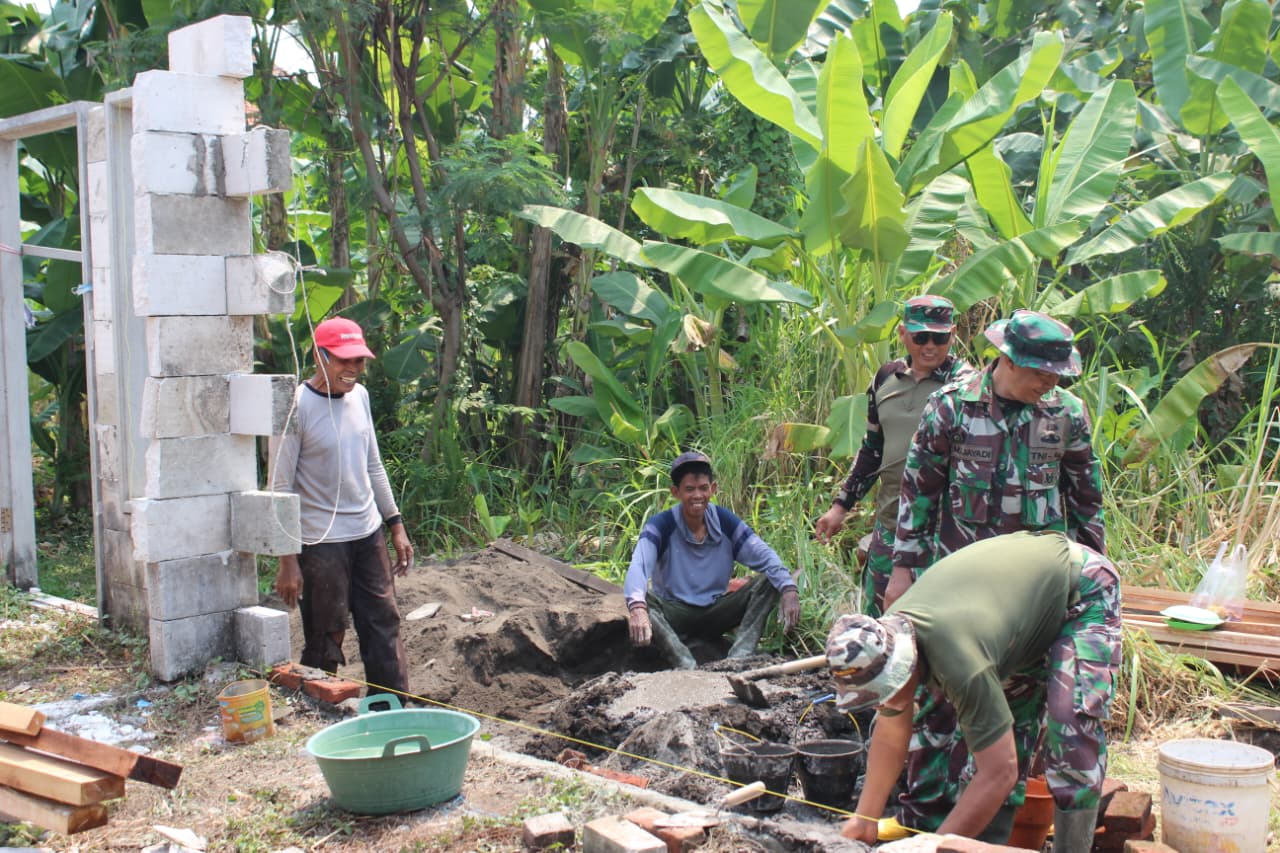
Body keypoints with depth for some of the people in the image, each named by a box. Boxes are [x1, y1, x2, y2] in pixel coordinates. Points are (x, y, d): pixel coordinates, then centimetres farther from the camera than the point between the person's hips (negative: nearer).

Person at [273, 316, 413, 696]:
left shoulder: (359, 395, 7)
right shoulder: (297, 406, -14)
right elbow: (281, 487, -14)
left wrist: (396, 525, 15)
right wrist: (288, 560, -16)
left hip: (369, 535, 7)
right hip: (322, 542, -7)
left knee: (384, 629, 9)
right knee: (325, 643, 2)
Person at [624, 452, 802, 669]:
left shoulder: (725, 522, -4)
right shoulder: (660, 526, -14)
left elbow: (764, 556, -12)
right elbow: (638, 567, -31)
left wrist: (789, 589, -33)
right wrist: (637, 608, -52)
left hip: (715, 613, 3)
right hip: (674, 614, -3)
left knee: (769, 581, -16)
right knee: (643, 600, -34)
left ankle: (740, 657, -33)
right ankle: (687, 666, -46)